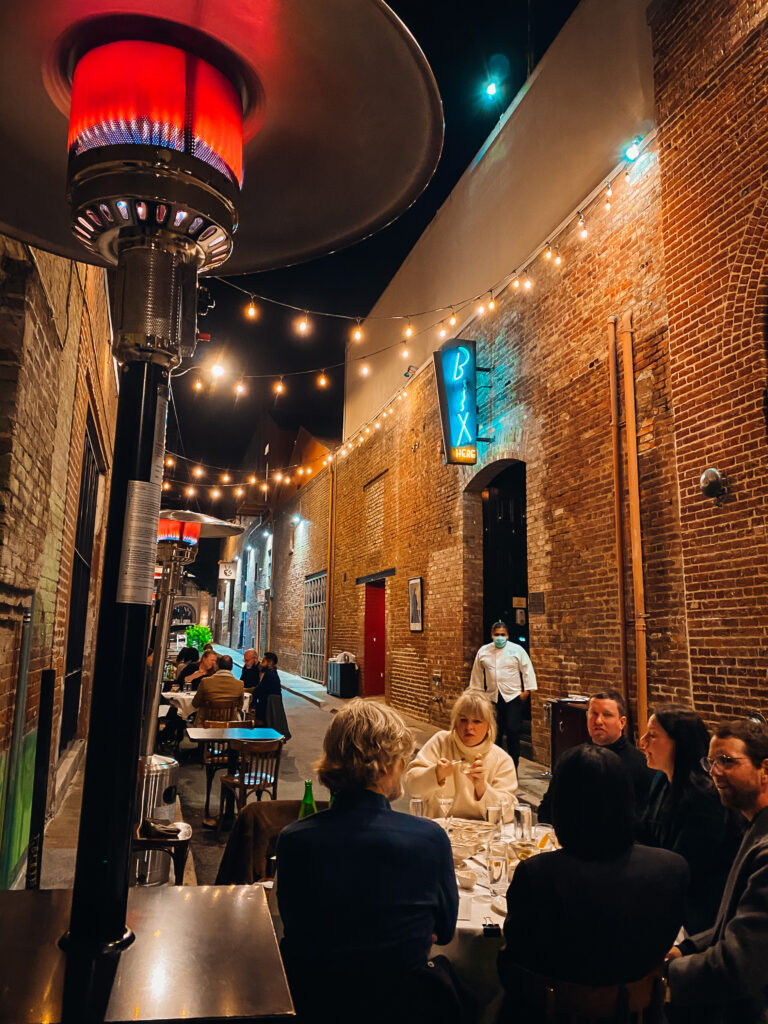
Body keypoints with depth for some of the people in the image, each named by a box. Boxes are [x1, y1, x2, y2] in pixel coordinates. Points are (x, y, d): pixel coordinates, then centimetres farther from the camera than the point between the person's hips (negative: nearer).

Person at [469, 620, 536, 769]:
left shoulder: (517, 650, 0)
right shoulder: (483, 651, 7)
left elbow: (527, 670, 2)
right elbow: (477, 674, 15)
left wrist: (527, 690, -2)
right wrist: (477, 692, 15)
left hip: (513, 696, -2)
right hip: (492, 698, 3)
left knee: (512, 731, -5)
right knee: (494, 733, 7)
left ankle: (513, 766, 5)